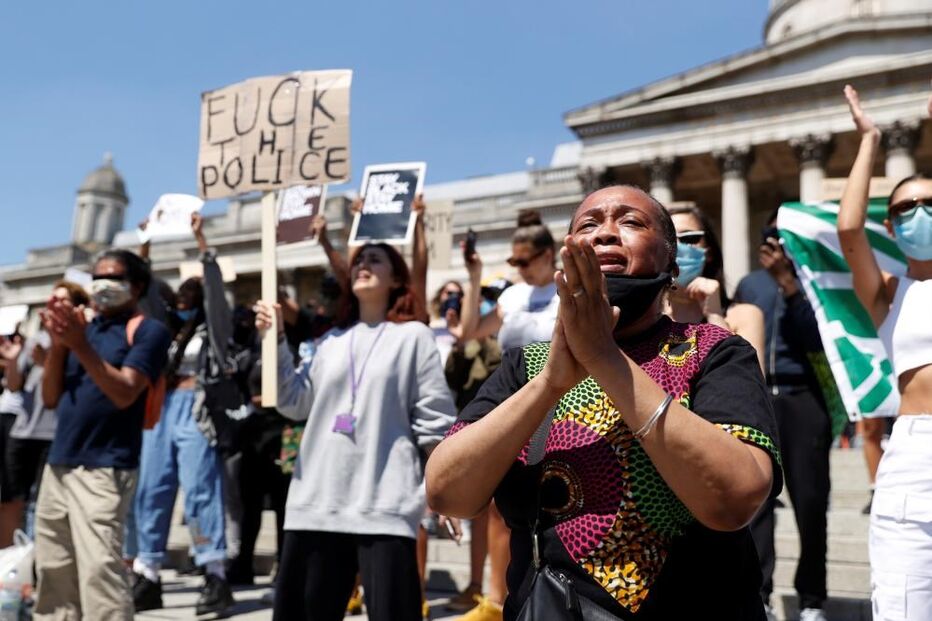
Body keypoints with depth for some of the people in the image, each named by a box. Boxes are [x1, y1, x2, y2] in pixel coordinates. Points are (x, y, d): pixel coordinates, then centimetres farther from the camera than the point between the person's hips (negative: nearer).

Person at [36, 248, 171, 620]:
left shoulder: (148, 331, -1)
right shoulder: (83, 327, 15)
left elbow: (125, 393, -14)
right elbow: (50, 398, 13)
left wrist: (80, 345, -21)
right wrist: (58, 344, -2)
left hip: (104, 468, -7)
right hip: (58, 464, 7)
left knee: (100, 570, -14)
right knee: (52, 572, 12)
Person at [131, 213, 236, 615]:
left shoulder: (212, 329, 8)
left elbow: (215, 287, -3)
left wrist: (200, 239, -5)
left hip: (194, 410, -6)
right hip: (160, 411, 6)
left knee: (199, 491, -10)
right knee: (151, 492, 3)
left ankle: (216, 577, -9)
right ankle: (147, 578, 8)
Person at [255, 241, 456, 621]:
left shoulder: (413, 336, 3)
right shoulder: (330, 342, 17)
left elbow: (434, 419, 0)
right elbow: (294, 403, 9)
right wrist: (276, 341, 2)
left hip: (384, 503, -5)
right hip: (316, 500, 5)